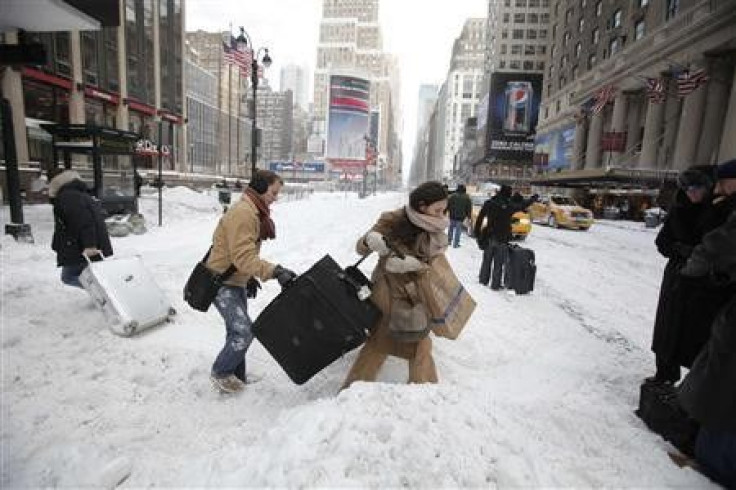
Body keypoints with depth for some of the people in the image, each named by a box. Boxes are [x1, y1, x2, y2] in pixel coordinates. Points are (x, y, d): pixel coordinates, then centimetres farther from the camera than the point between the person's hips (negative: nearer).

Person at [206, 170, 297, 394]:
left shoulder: (255, 213, 11)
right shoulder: (242, 213, -22)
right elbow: (243, 257, -30)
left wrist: (249, 277, 17)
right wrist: (275, 271, -36)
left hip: (236, 281, 10)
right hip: (222, 283, -10)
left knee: (238, 332, 16)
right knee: (243, 332, -11)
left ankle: (237, 379, 30)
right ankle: (220, 373, 13)